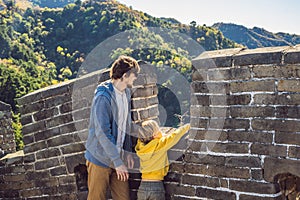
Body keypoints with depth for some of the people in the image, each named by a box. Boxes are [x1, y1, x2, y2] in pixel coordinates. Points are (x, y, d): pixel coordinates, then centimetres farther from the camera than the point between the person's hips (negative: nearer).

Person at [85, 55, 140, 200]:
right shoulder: (103, 97, -19)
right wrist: (117, 161, -20)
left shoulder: (126, 93, 7)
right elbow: (102, 133, -22)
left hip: (117, 157, 7)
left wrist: (128, 151, 8)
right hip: (100, 158, -7)